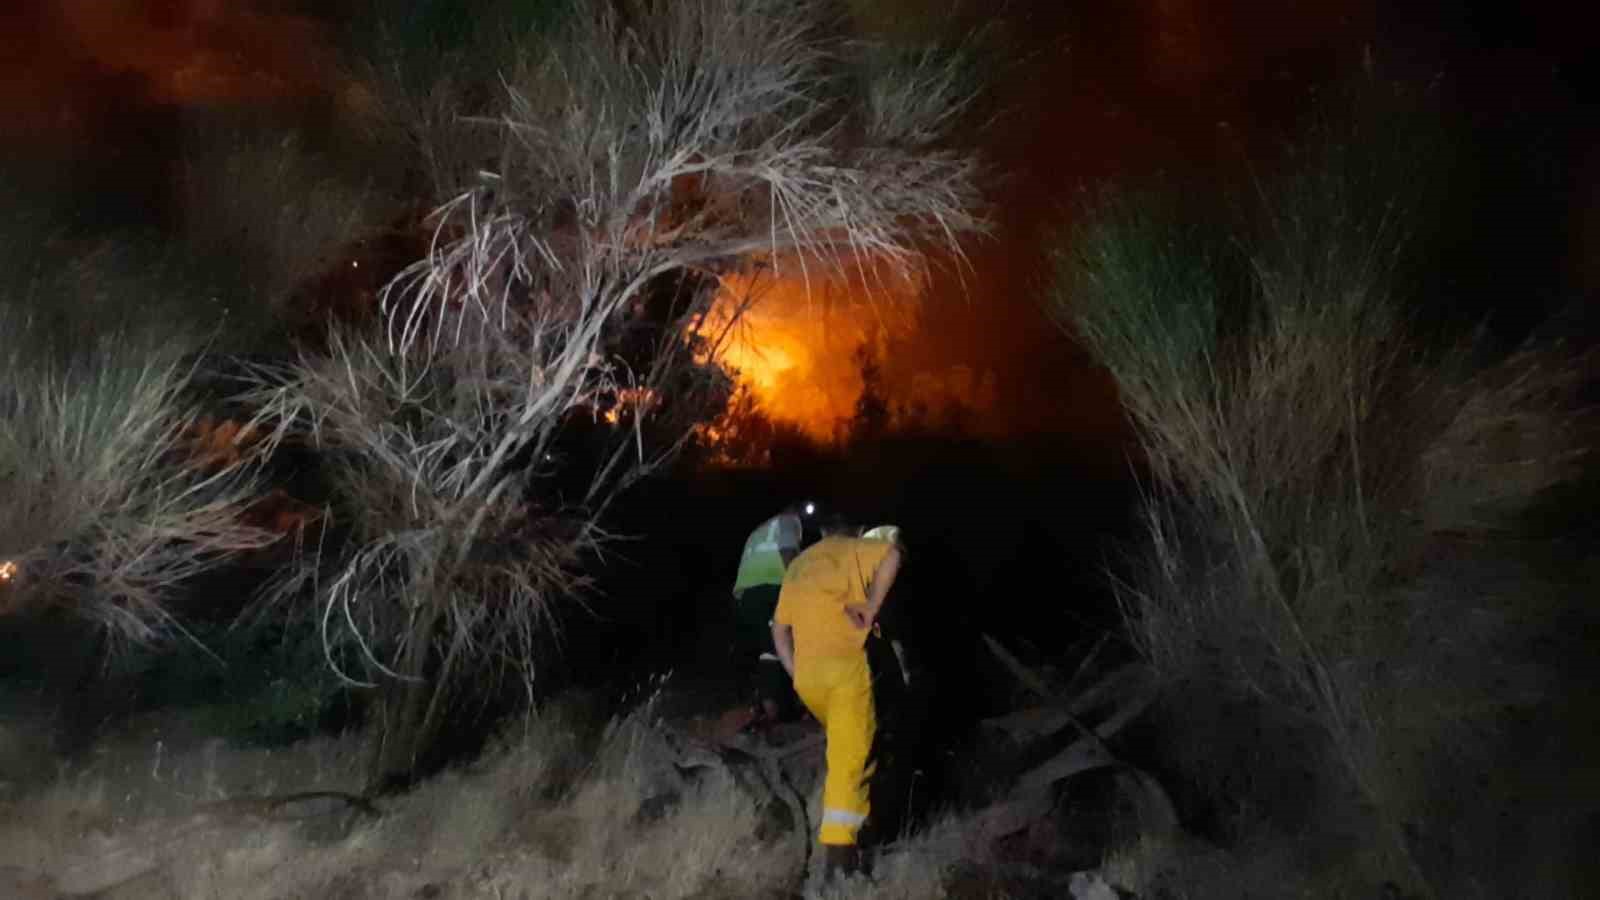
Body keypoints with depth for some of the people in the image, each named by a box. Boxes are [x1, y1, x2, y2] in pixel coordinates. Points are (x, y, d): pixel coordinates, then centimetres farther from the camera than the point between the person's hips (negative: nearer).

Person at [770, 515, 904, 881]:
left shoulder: (797, 565, 26)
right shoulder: (852, 548, 11)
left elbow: (779, 628, 23)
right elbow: (891, 554, -12)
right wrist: (871, 608, -8)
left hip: (806, 673, 5)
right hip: (845, 663, -5)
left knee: (840, 744, 27)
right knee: (851, 755, -9)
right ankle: (839, 847, -21)